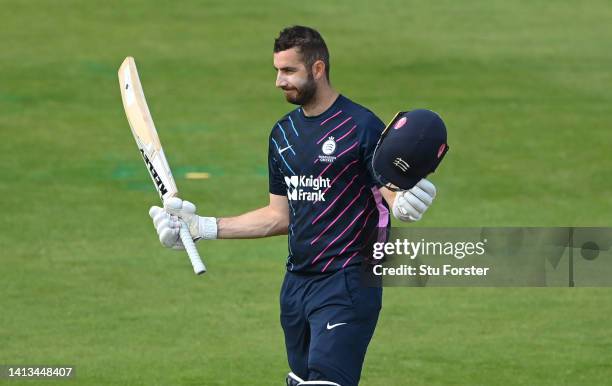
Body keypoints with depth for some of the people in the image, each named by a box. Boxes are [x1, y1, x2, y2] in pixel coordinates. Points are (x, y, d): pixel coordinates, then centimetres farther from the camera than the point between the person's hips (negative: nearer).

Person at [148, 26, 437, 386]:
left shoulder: (362, 126, -10)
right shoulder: (284, 133, 12)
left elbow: (395, 195, -13)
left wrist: (404, 204, -38)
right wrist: (203, 227, 15)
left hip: (346, 287, -8)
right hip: (297, 283, 8)